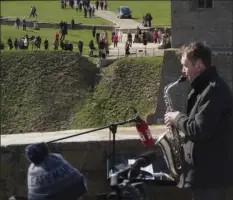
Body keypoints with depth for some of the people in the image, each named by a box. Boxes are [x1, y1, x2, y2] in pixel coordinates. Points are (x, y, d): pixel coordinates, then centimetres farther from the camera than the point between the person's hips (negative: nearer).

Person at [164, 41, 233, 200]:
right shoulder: (206, 86, 14)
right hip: (206, 169, 11)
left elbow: (199, 130, -26)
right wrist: (180, 119, 8)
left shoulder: (214, 89, -21)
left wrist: (177, 118, -10)